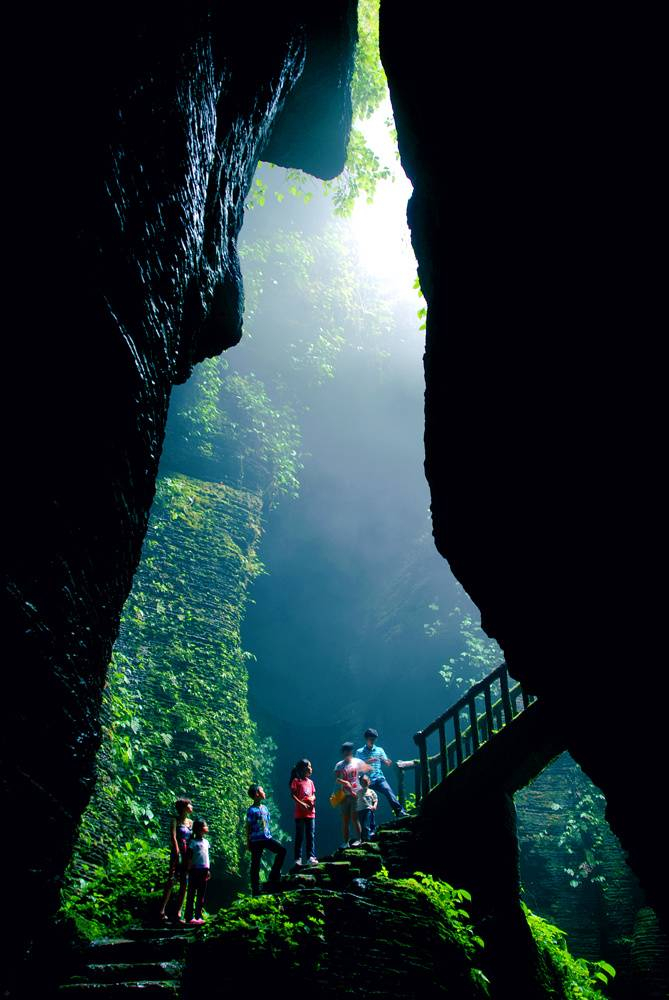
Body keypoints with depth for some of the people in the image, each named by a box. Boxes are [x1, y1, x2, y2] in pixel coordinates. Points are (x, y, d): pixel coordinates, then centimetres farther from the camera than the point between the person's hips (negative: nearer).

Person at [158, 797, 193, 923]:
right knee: (171, 880, -13)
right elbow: (173, 836, -11)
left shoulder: (190, 822, 16)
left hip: (188, 855, 6)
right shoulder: (175, 820, 0)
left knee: (184, 884, 3)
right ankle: (162, 910, -10)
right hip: (177, 853, -6)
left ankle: (178, 913, 5)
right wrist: (177, 851, -22)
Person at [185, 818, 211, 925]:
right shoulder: (193, 842, -8)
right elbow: (189, 857, -9)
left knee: (201, 895, 10)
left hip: (204, 870, 7)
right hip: (195, 870, -7)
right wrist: (189, 869, -14)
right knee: (191, 894, -1)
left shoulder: (206, 842, 13)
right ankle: (189, 917, 1)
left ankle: (198, 916, 16)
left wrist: (208, 870, 14)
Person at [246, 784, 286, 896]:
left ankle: (273, 876, 2)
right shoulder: (252, 810, -10)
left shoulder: (264, 808, 12)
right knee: (255, 865, 0)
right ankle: (255, 890, 8)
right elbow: (248, 827, -8)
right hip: (256, 840, -6)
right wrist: (248, 843, -8)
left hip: (267, 838, 6)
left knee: (282, 850, -7)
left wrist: (269, 837, 17)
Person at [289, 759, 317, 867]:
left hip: (310, 813, 5)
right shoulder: (296, 781, -5)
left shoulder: (310, 782, 13)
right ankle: (298, 858, 4)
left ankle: (311, 857, 4)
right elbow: (293, 795, -10)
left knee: (311, 836, 3)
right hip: (300, 813, -5)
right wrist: (301, 804, -20)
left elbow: (313, 794, 17)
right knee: (299, 836, -1)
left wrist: (312, 799, -6)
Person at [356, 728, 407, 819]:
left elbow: (387, 764, 6)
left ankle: (400, 811, -28)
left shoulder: (379, 750, 12)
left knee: (389, 791, -23)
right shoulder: (359, 752, 7)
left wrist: (388, 762, -18)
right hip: (367, 781, -1)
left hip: (379, 778, 1)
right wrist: (367, 762, -17)